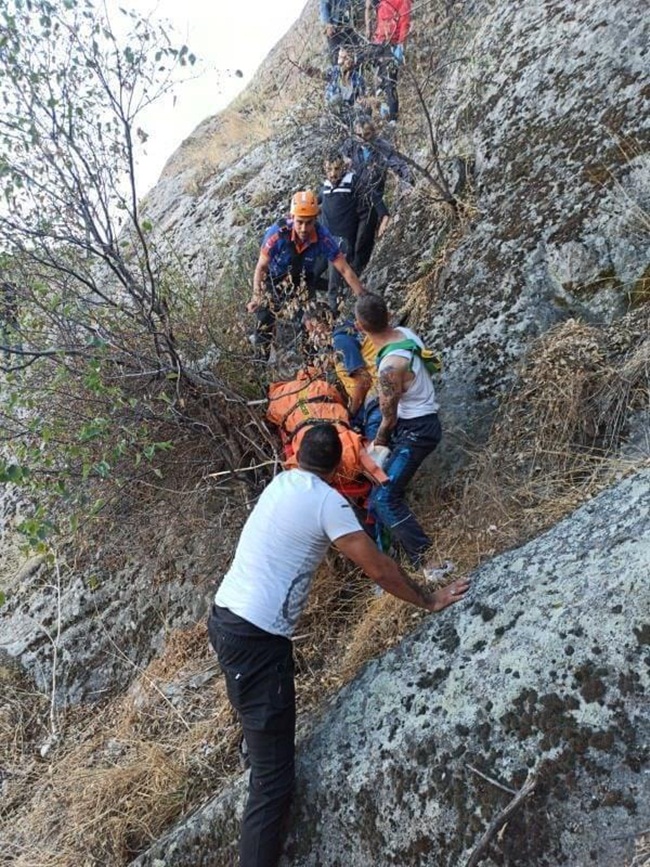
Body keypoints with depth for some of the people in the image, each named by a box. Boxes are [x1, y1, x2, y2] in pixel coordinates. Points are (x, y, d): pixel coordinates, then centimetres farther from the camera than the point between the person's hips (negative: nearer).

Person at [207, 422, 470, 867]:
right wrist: (429, 600, 4)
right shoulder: (326, 500, -11)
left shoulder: (280, 483, 13)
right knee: (274, 776, -6)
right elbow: (379, 569, -10)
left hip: (224, 617, 9)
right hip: (256, 637, -9)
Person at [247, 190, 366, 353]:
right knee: (265, 331, 5)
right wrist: (256, 298, -28)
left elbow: (345, 270, -23)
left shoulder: (323, 237, -29)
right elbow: (261, 267, -19)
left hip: (303, 285, 1)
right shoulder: (277, 233, -33)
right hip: (274, 283, -1)